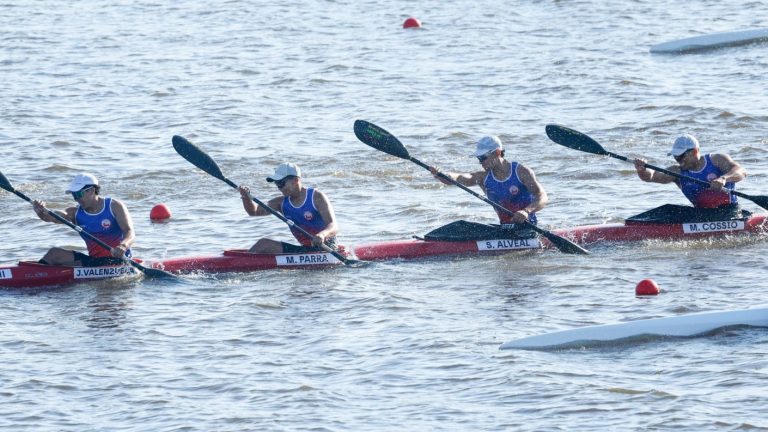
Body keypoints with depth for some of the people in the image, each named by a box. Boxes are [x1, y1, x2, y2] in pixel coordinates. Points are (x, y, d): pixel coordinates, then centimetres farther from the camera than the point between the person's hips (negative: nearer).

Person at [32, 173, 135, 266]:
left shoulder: (114, 206, -6)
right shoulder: (76, 212, 5)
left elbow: (129, 232, -16)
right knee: (54, 253, -6)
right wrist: (41, 212, -38)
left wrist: (123, 246, -39)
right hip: (93, 259, 6)